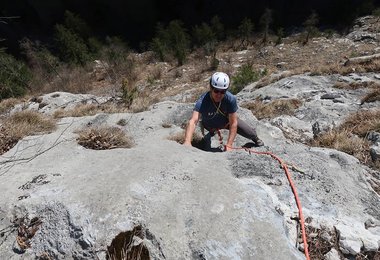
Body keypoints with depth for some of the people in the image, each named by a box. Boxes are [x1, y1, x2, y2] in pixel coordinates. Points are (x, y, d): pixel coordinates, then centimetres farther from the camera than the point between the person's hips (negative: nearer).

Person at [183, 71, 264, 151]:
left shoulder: (231, 99, -35)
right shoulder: (202, 101, -40)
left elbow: (233, 123, -31)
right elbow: (193, 121, -54)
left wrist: (229, 145, -39)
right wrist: (187, 141, -71)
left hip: (227, 120, 1)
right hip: (210, 125, -1)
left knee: (250, 133, 0)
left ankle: (255, 138, 37)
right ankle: (211, 132, 56)